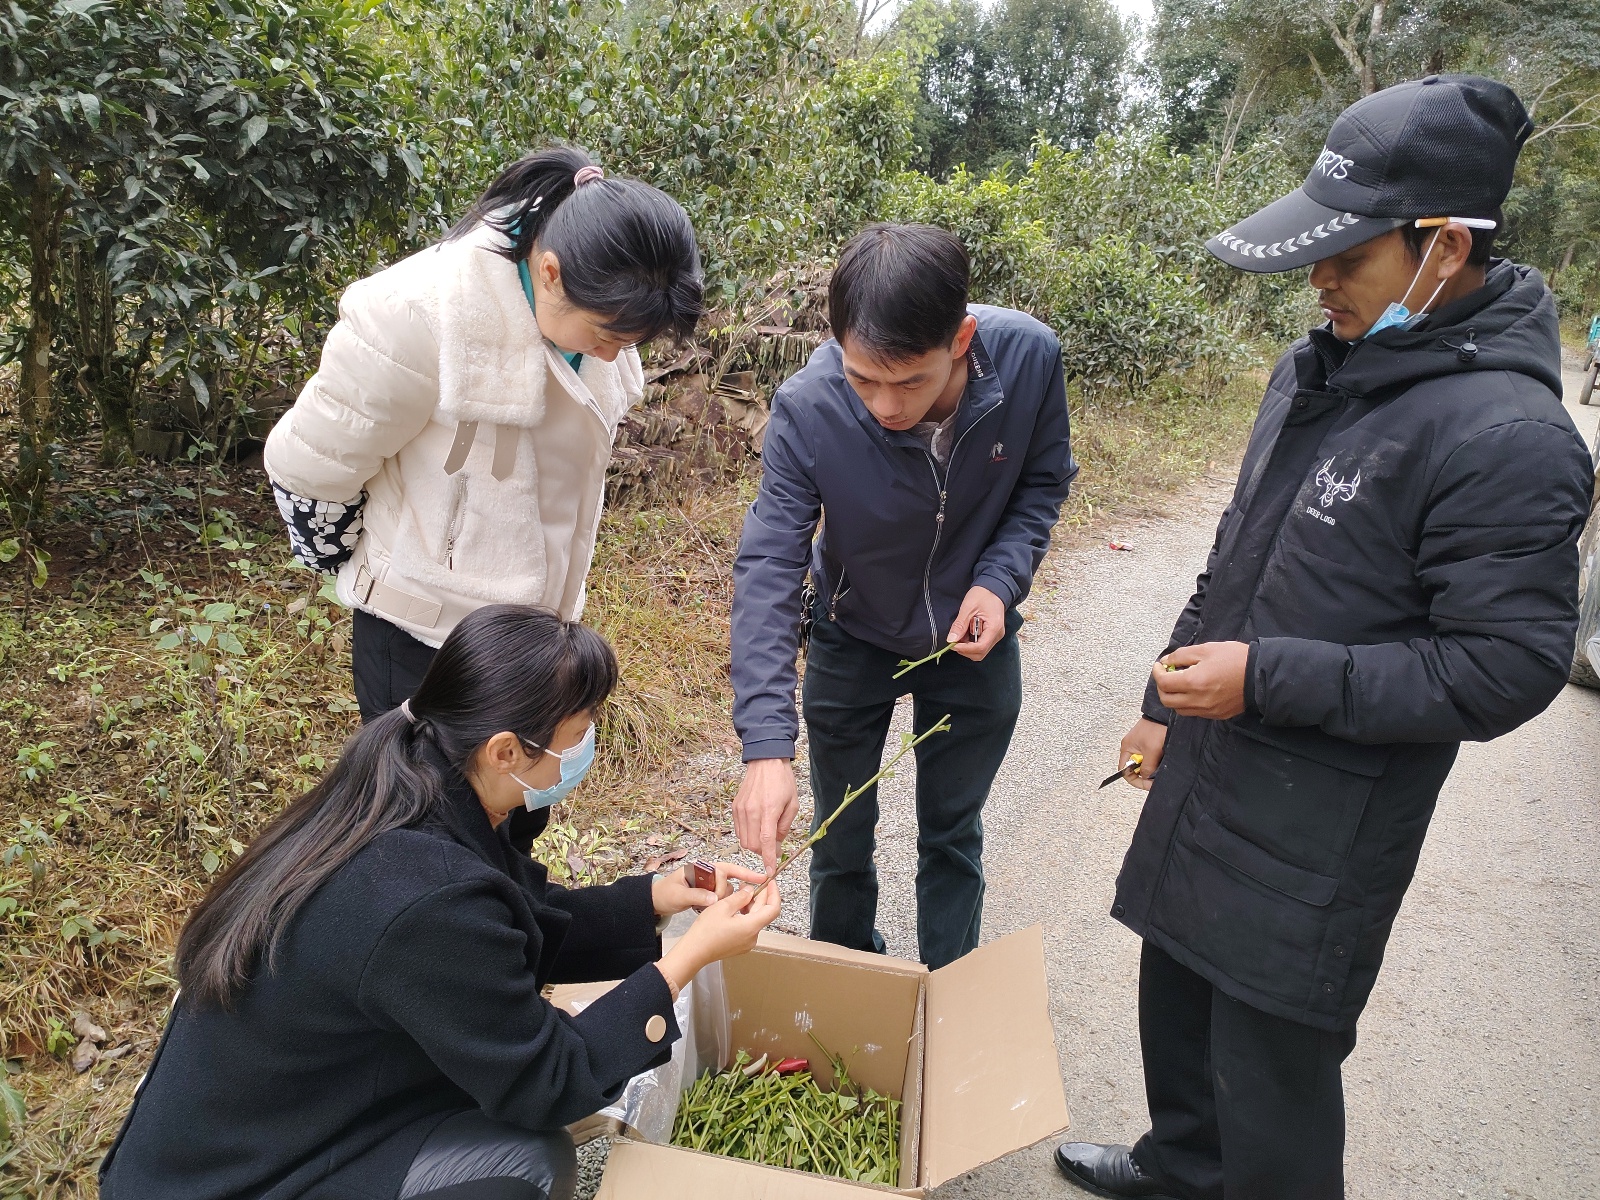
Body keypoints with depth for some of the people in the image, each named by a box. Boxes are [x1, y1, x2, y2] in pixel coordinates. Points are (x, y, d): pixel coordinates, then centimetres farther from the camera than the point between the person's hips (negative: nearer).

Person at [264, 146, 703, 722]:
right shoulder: (422, 316, -28)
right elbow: (308, 467, -16)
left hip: (536, 610, 6)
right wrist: (361, 566, 0)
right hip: (425, 629, -6)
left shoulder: (593, 305, -8)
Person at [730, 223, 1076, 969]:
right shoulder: (807, 409, -32)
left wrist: (1000, 578, -24)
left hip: (972, 638, 1)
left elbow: (1044, 480, -7)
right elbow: (768, 570, -31)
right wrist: (766, 744, -40)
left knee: (953, 836, 18)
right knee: (841, 839, 15)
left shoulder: (1030, 358, -26)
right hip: (852, 638, 0)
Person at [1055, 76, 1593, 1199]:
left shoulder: (1506, 437, -21)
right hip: (1210, 772, 9)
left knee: (1268, 1065, 6)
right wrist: (1168, 705, 17)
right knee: (1177, 993, 24)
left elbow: (1504, 671, -20)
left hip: (1322, 830, -8)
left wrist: (1268, 679, -22)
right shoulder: (1317, 368, 6)